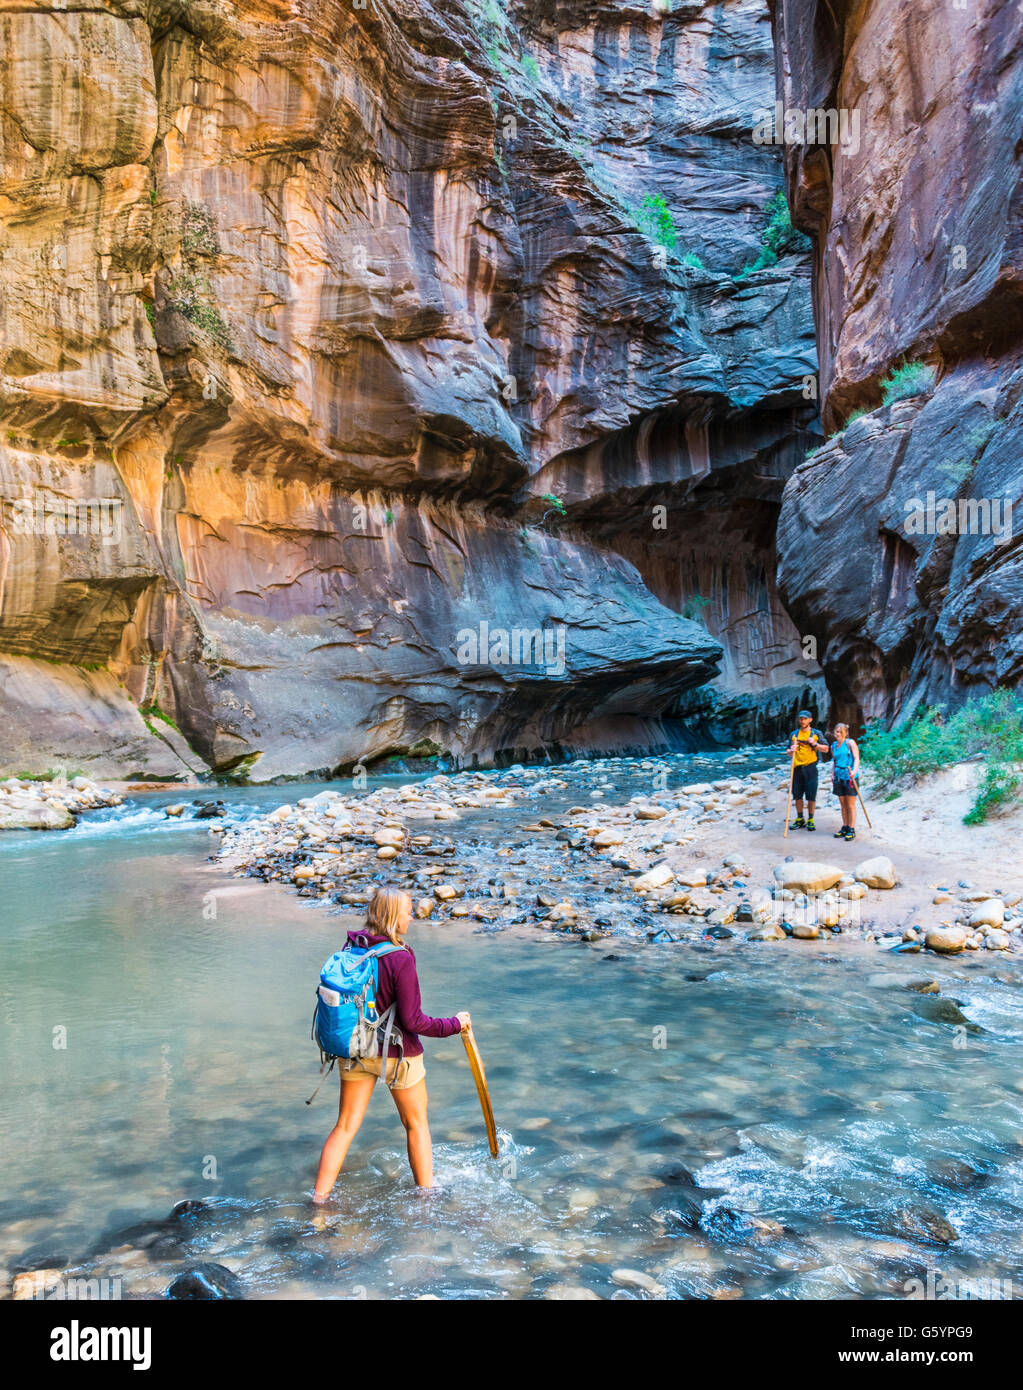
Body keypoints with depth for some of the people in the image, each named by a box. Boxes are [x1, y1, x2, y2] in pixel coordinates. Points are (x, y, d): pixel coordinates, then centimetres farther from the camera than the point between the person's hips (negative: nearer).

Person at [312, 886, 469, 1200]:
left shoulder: (351, 948, -7)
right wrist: (454, 1024, -10)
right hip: (398, 1055, -5)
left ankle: (319, 1197, 19)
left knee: (345, 1126, 16)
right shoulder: (401, 960, -25)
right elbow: (412, 1021, -22)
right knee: (417, 1126, 17)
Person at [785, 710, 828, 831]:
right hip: (797, 768, 2)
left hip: (810, 768, -2)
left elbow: (826, 749, 5)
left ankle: (810, 820, 10)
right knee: (797, 795, 6)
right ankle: (800, 820, 18)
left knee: (811, 796, -1)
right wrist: (791, 751, -9)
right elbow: (789, 753, 14)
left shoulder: (816, 733, 6)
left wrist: (814, 744, -10)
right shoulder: (794, 734, 12)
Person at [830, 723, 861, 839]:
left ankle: (851, 830, 3)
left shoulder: (850, 742, -5)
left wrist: (854, 770, -27)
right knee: (843, 804, 10)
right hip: (839, 776, 6)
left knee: (850, 804, -1)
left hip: (850, 777, -6)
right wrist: (833, 776, 19)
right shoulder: (834, 745, 13)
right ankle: (845, 828, 17)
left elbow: (856, 758, -11)